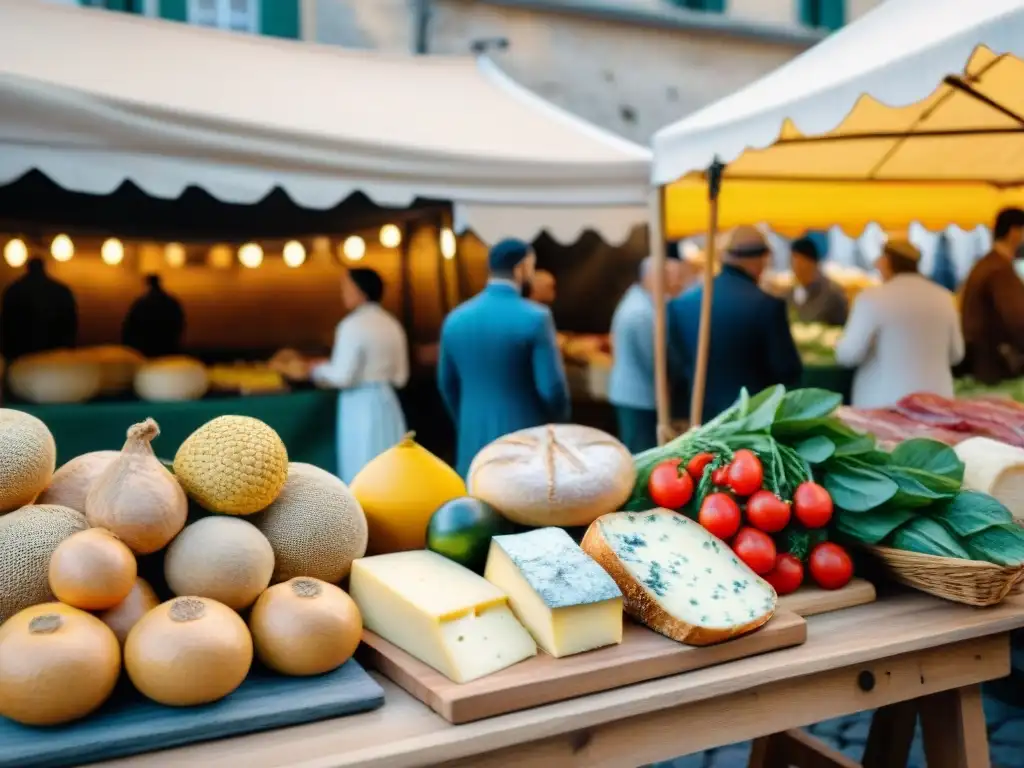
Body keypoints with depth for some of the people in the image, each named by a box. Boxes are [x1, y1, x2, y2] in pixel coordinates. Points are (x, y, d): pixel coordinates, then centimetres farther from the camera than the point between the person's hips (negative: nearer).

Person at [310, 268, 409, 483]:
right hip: (386, 402, 7)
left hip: (360, 406, -7)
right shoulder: (392, 325, 10)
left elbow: (342, 376, -14)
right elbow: (400, 377, 12)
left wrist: (319, 371, 4)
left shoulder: (353, 325, -11)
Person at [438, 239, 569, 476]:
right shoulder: (535, 317, -13)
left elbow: (447, 384, 13)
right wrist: (559, 427, 6)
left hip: (474, 442, 5)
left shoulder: (455, 319, 3)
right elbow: (552, 387, -14)